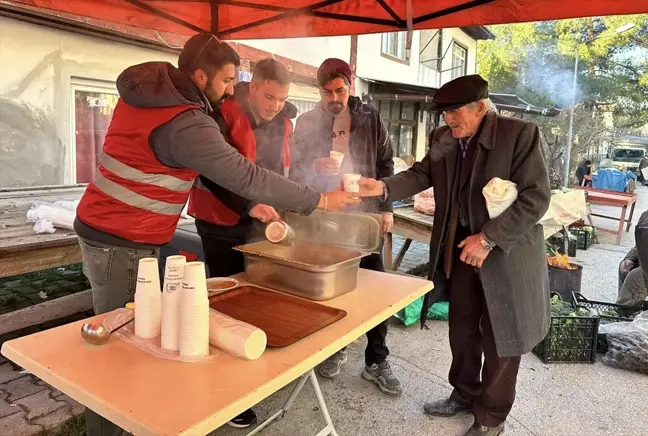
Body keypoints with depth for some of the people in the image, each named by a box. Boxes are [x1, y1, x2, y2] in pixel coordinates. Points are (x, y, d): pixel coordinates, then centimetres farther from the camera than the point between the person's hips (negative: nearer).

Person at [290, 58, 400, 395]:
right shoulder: (307, 122, 3)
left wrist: (386, 207, 2)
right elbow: (296, 169, 2)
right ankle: (333, 349, 29)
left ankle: (376, 361, 16)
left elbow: (385, 163, 8)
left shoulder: (370, 118, 5)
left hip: (364, 215, 0)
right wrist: (315, 166, -20)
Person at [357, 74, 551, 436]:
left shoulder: (521, 134, -16)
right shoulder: (443, 138, 2)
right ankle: (464, 394, 41)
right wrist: (384, 187, -21)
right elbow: (422, 174, -2)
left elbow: (537, 197, -19)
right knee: (462, 329, 18)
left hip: (506, 254, -5)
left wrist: (488, 237, -23)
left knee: (499, 337, 9)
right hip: (461, 249, 6)